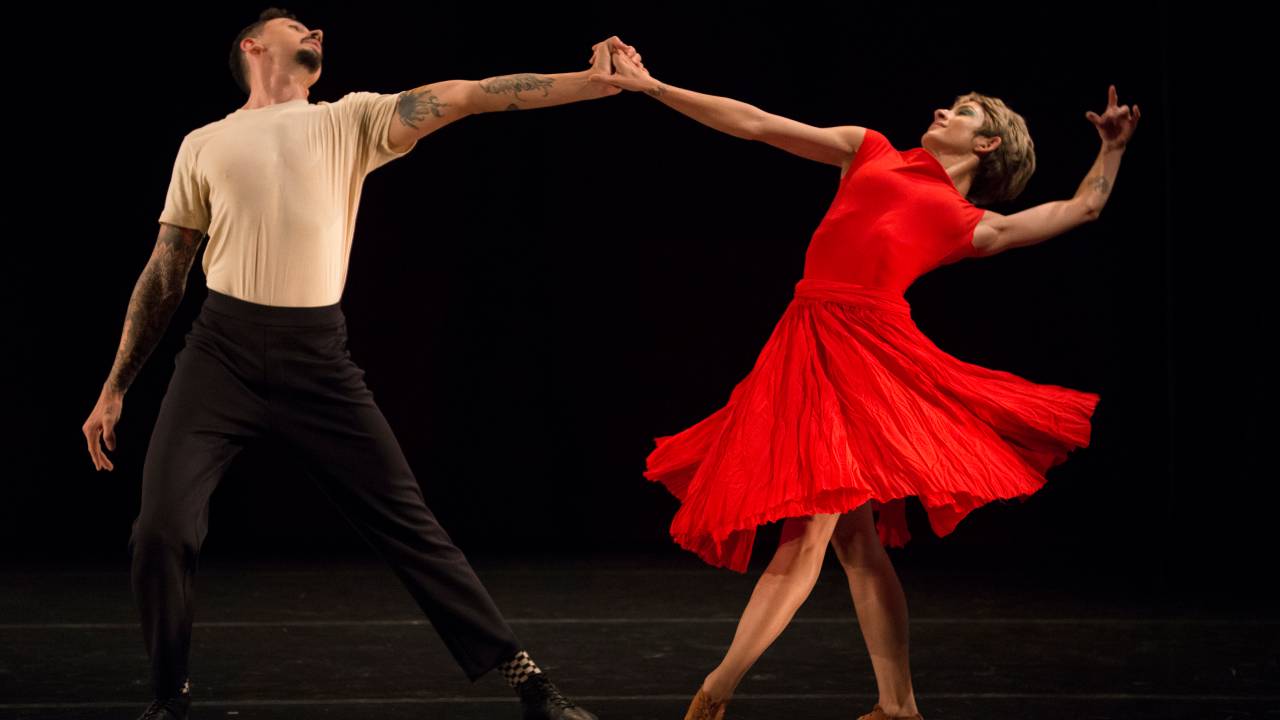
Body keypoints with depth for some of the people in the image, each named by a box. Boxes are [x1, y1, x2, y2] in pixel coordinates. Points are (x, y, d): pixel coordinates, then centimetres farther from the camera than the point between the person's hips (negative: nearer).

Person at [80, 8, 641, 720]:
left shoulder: (350, 120, 12)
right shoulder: (205, 144, 13)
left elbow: (463, 96, 1)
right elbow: (165, 278, 16)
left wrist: (595, 81, -9)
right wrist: (115, 389, 13)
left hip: (318, 362, 0)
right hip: (222, 355, 0)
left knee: (410, 525, 1)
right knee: (163, 530, -12)